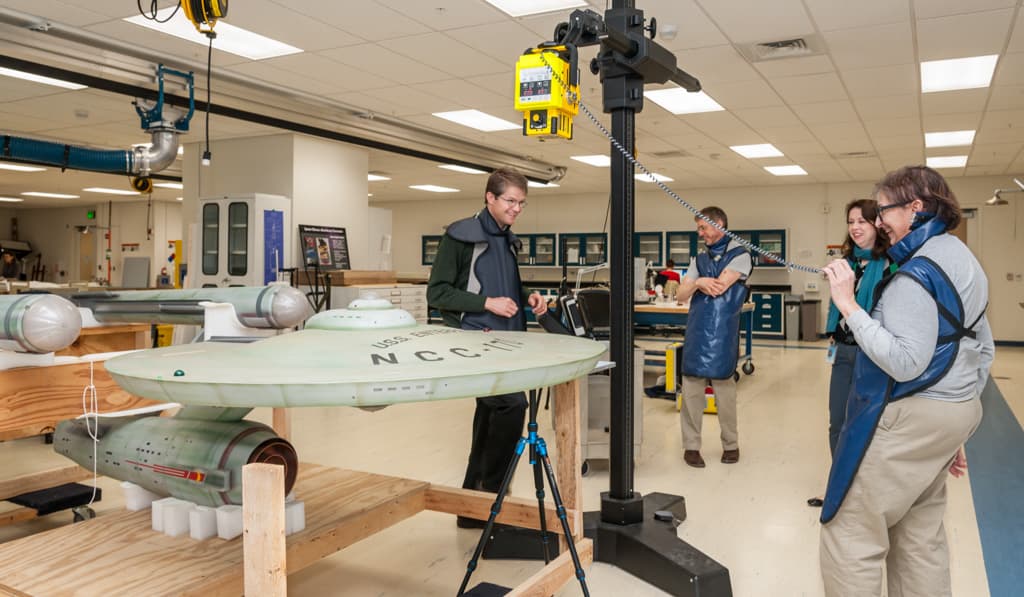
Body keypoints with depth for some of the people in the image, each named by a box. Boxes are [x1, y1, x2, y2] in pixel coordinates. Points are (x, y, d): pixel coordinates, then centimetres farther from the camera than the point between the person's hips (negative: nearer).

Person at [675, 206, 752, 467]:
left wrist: (698, 283, 2)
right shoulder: (699, 259, 15)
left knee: (724, 387, 4)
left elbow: (717, 288, -14)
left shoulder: (739, 255, -1)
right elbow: (680, 296, 8)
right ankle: (691, 445, 11)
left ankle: (731, 443, 20)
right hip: (696, 331, 4)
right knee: (692, 387, 3)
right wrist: (697, 283, -9)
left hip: (723, 332, -4)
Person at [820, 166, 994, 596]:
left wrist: (848, 306, -24)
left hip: (910, 419, -10)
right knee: (920, 538, 18)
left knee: (851, 535, -2)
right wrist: (956, 429, 23)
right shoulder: (963, 259, 13)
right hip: (955, 412, 10)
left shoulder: (918, 271, -18)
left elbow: (905, 363, -26)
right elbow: (983, 350, 18)